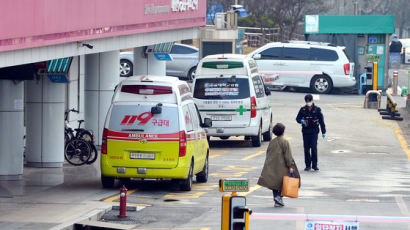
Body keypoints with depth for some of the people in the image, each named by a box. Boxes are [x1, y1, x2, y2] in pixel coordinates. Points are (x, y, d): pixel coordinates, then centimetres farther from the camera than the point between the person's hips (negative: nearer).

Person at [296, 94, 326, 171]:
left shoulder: (317, 109, 2)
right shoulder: (303, 109, 6)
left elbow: (321, 121, 7)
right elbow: (298, 118, 13)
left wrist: (323, 132, 4)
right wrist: (301, 121, -11)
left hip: (314, 131, -2)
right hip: (305, 132, 2)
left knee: (314, 148, -11)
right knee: (306, 148, 3)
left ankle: (314, 165, -4)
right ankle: (308, 165, 10)